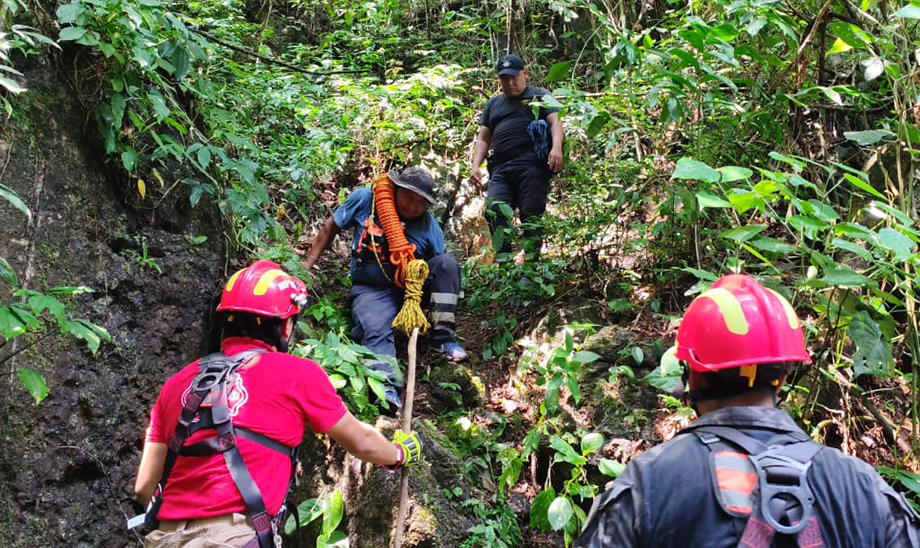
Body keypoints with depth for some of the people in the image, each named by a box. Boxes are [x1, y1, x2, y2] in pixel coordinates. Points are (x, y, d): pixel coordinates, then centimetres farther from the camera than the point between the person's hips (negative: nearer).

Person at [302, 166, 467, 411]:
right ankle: (386, 387, -51)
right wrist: (306, 265, 3)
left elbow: (441, 271, -2)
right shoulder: (365, 200, -3)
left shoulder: (430, 228, -2)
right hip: (372, 290, -2)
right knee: (376, 329, -33)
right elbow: (330, 229, 7)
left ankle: (442, 337, -19)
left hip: (411, 286, 2)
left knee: (447, 261, -20)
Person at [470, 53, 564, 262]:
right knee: (493, 212, -18)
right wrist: (475, 165, 9)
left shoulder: (539, 96, 18)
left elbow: (556, 121, 3)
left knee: (531, 214, -13)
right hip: (500, 169, 4)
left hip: (532, 166, -4)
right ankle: (504, 262, -21)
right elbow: (483, 139, 28)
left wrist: (557, 147, -18)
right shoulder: (493, 104, 32)